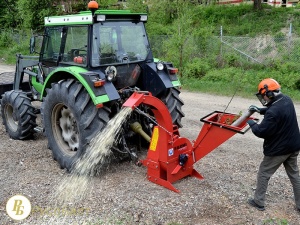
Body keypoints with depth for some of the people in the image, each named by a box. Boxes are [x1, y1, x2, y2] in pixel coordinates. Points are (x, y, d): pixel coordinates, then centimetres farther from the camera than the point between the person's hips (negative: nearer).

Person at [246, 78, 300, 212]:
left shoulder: (273, 112, -31)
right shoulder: (286, 100, -3)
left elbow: (261, 132, -24)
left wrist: (252, 124, -6)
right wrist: (260, 110, 9)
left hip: (278, 149, -8)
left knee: (263, 174, 9)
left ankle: (258, 202, 21)